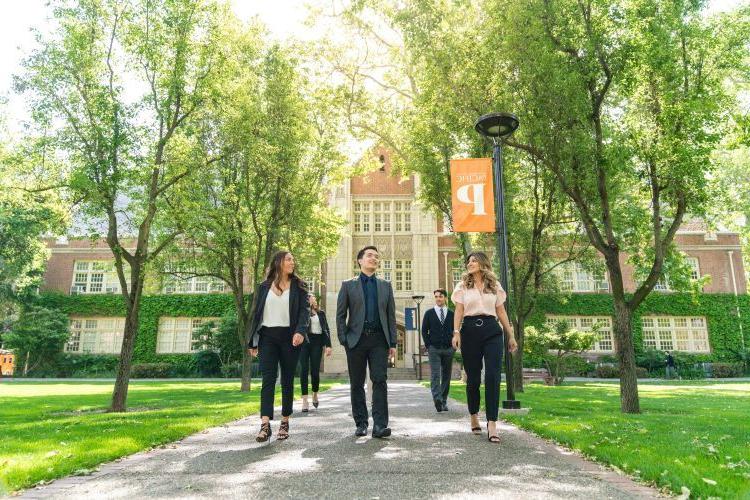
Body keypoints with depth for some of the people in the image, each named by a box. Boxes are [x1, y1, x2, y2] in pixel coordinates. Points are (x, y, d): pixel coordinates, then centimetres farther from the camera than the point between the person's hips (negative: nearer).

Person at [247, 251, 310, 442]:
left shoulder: (298, 286, 7)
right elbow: (256, 313, 12)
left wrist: (300, 331, -20)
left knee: (287, 380, 5)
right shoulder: (264, 286, 10)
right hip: (267, 337, 0)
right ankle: (265, 425, -14)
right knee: (268, 379, -9)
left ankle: (285, 423, 15)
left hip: (289, 337, 0)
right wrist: (252, 342, 8)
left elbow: (304, 310, -2)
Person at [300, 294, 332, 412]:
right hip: (303, 341, -1)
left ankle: (315, 394, 23)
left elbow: (326, 329, 12)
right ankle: (305, 400, -4)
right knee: (304, 369, -7)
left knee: (315, 370, -3)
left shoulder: (321, 313, 17)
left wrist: (328, 345, 2)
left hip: (317, 342, 1)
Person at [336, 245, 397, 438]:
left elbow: (391, 315, 11)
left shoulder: (385, 285, 14)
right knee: (357, 384, 5)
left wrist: (393, 343, 5)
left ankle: (380, 425, -6)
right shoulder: (348, 285, 8)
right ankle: (361, 424, 15)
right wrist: (343, 340, -5)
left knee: (380, 381, -8)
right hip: (356, 339, -1)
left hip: (379, 339, 1)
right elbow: (340, 315, 5)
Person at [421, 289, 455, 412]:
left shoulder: (451, 314, 10)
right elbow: (424, 330, 6)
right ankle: (437, 399, -25)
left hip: (448, 349, 2)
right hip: (434, 349, -2)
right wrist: (428, 346, -3)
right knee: (435, 375, -14)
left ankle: (443, 402, 11)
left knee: (446, 376, 4)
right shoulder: (429, 313, 7)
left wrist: (454, 346, 2)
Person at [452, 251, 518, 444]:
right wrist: (456, 332, -10)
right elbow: (459, 311, 3)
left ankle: (492, 424, -11)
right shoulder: (463, 285, 10)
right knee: (473, 377, 5)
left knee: (493, 376, -11)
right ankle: (474, 417, 25)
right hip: (470, 331, 0)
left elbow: (501, 312, 14)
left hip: (492, 331, 0)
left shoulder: (494, 285, 13)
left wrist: (511, 335, 11)